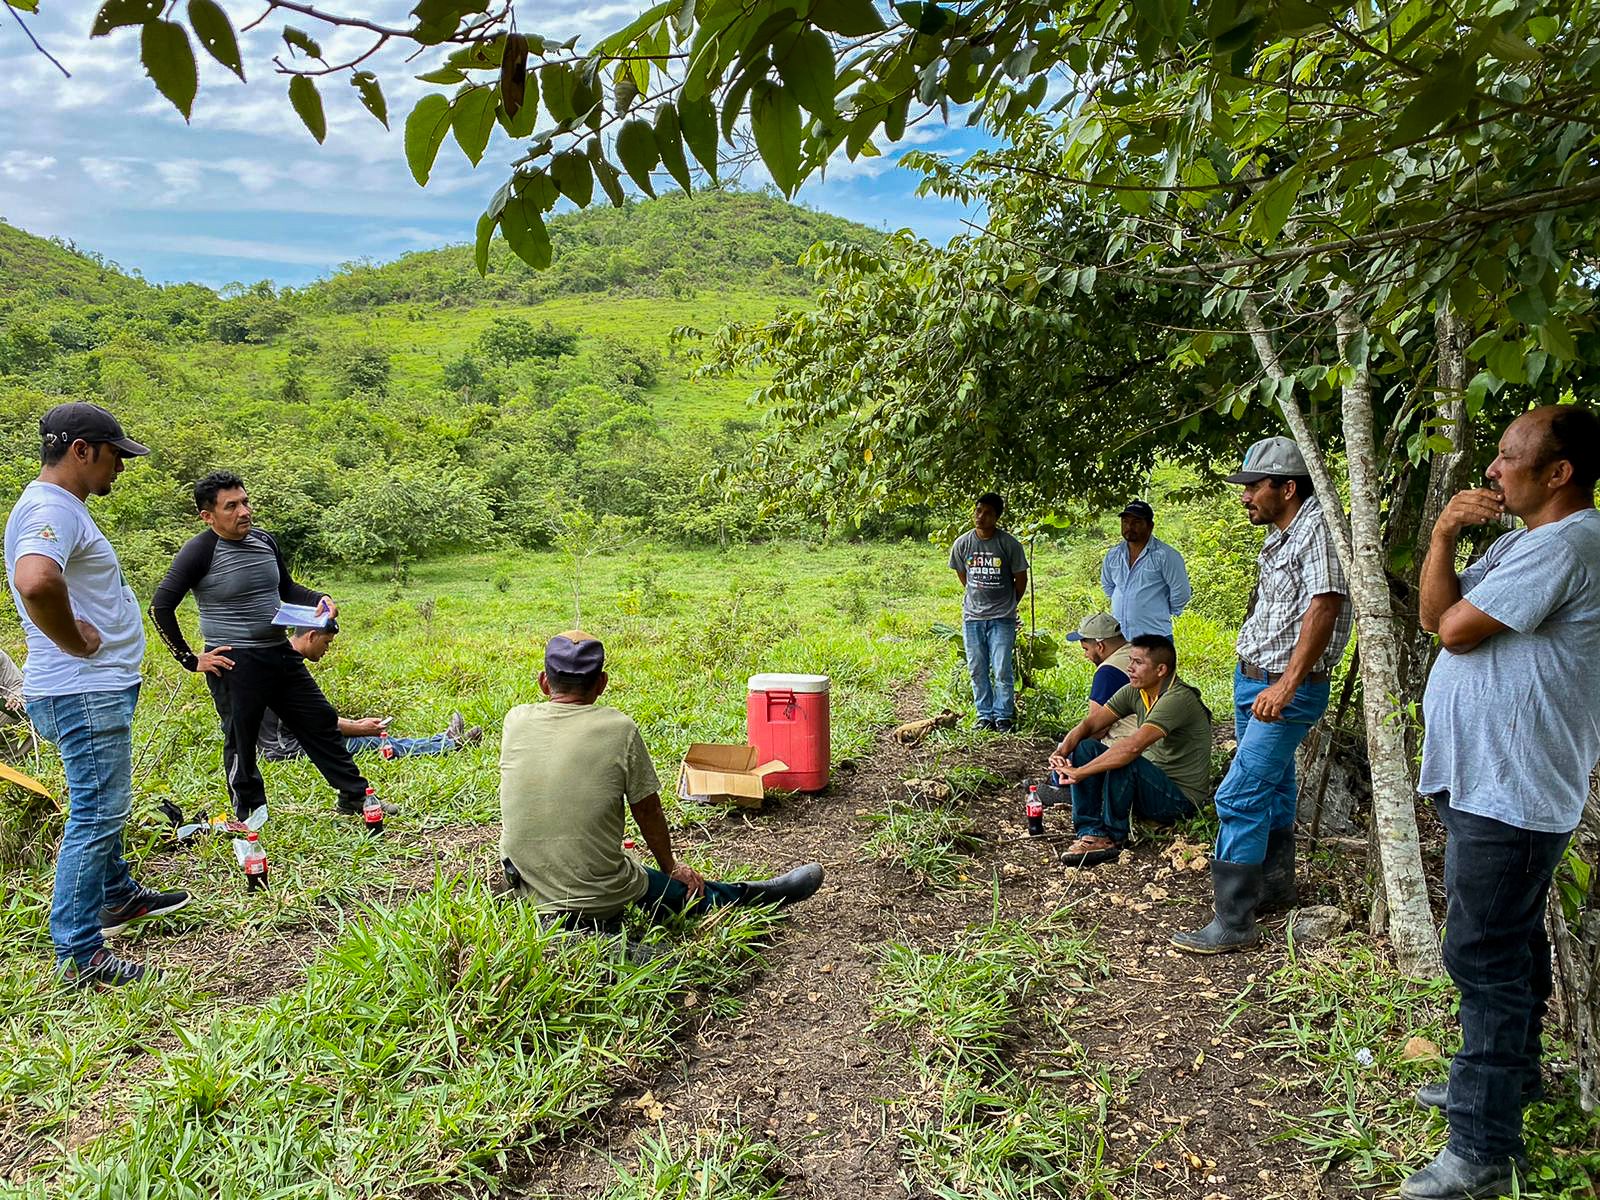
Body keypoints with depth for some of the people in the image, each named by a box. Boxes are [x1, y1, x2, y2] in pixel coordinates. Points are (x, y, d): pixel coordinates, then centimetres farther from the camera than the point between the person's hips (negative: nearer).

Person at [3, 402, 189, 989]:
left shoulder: (60, 506, 14)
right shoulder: (51, 509, -20)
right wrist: (76, 643, -25)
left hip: (97, 689, 11)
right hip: (83, 694, -11)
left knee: (100, 805, 24)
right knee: (97, 814, -4)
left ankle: (118, 896, 42)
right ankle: (78, 956, 5)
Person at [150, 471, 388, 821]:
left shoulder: (264, 540, 6)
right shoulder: (200, 551, -13)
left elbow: (287, 588, 21)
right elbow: (161, 607, -13)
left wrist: (319, 599, 1)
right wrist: (190, 660, -12)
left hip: (281, 656, 7)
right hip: (233, 665, -6)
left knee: (321, 723, 11)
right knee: (241, 744, 7)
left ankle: (355, 796, 23)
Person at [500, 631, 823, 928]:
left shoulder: (516, 721, -5)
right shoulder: (619, 729, -13)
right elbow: (648, 810, -1)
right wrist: (670, 866, 16)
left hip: (527, 887, 4)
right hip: (599, 896, -3)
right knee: (686, 887, 21)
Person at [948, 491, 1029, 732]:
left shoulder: (1009, 544, -9)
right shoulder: (962, 544, -1)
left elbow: (1021, 579, 2)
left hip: (1002, 618, -3)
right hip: (972, 616, 3)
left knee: (1003, 670, -3)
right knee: (977, 670, 8)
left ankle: (1003, 717, 9)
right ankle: (985, 716, 19)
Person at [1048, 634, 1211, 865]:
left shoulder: (1178, 699, -24)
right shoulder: (1135, 691, 1)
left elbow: (1133, 747, -36)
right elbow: (1088, 725, -1)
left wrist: (1080, 772, -34)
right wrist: (1062, 751, -22)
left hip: (1181, 797, -8)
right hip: (1150, 781, 8)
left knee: (1124, 762, -33)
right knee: (1086, 747, -9)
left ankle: (1112, 836, -15)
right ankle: (1091, 833, -15)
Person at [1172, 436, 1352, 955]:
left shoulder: (1318, 527, -17)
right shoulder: (1281, 534, 13)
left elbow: (1326, 604, -27)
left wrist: (1286, 684, -32)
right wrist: (1253, 677, 16)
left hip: (1289, 690, -10)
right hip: (1250, 679, 10)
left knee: (1240, 797, -12)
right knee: (1270, 789, 19)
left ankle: (1233, 922, -5)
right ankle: (1274, 888, 34)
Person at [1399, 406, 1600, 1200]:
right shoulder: (1526, 540, 15)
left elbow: (1456, 627, -20)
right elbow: (1434, 612, 11)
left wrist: (1456, 605, 1)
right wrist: (1445, 534, -4)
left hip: (1508, 791, -11)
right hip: (1484, 779, 11)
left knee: (1486, 955, -6)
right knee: (1507, 946, 22)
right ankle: (1509, 1076, 40)